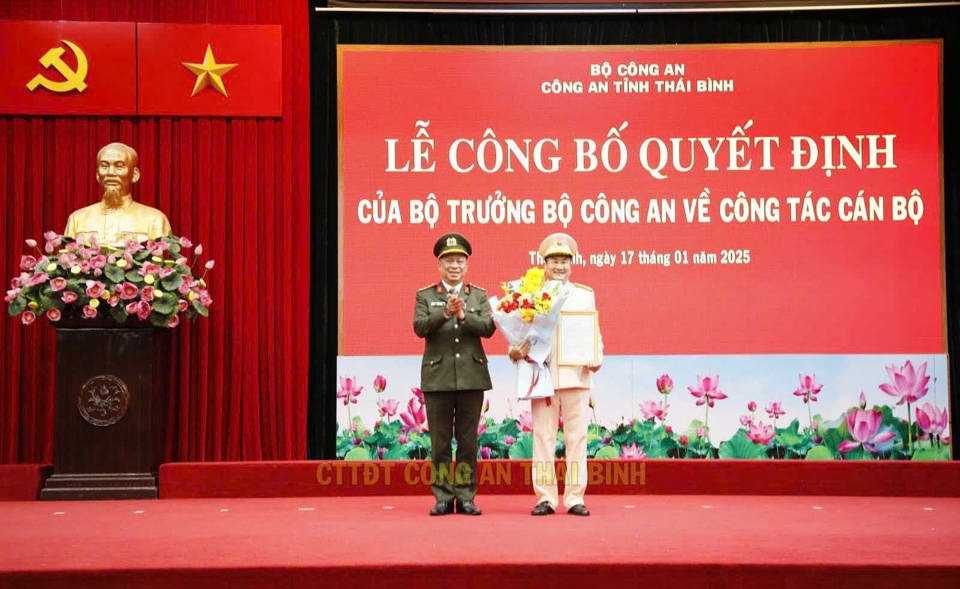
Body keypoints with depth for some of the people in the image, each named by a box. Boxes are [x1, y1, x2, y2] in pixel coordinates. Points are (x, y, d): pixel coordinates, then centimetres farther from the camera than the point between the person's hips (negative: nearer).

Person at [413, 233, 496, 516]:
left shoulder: (479, 296, 10)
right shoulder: (425, 296, 8)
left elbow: (488, 327, -4)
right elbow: (419, 327, -8)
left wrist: (463, 315, -19)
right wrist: (445, 313, -22)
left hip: (472, 376, 1)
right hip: (437, 377, -1)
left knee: (468, 441, 4)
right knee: (440, 442, 3)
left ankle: (466, 497, 10)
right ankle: (443, 497, 10)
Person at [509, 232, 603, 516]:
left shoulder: (585, 295, 13)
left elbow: (595, 333, 12)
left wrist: (596, 358, -5)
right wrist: (515, 352, -14)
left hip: (576, 375, 1)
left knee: (577, 437, 2)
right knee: (543, 437, 2)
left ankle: (575, 498, 7)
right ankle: (545, 498, 7)